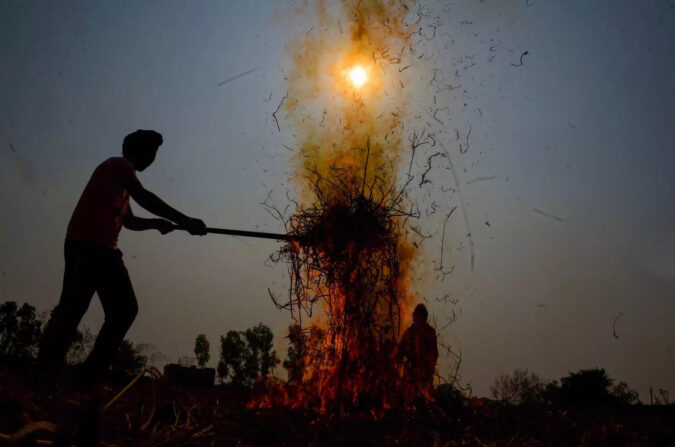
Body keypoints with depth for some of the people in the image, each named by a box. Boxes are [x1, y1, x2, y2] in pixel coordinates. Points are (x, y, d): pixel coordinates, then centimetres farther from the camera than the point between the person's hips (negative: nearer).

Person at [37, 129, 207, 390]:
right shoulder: (118, 165, 0)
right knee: (72, 307, -15)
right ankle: (44, 376, -16)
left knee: (124, 309, 0)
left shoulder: (123, 178, 28)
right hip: (86, 246, -10)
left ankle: (91, 378, -3)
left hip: (104, 250, 10)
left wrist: (157, 223, 18)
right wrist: (184, 221, -15)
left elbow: (130, 221, 36)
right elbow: (144, 198, -15)